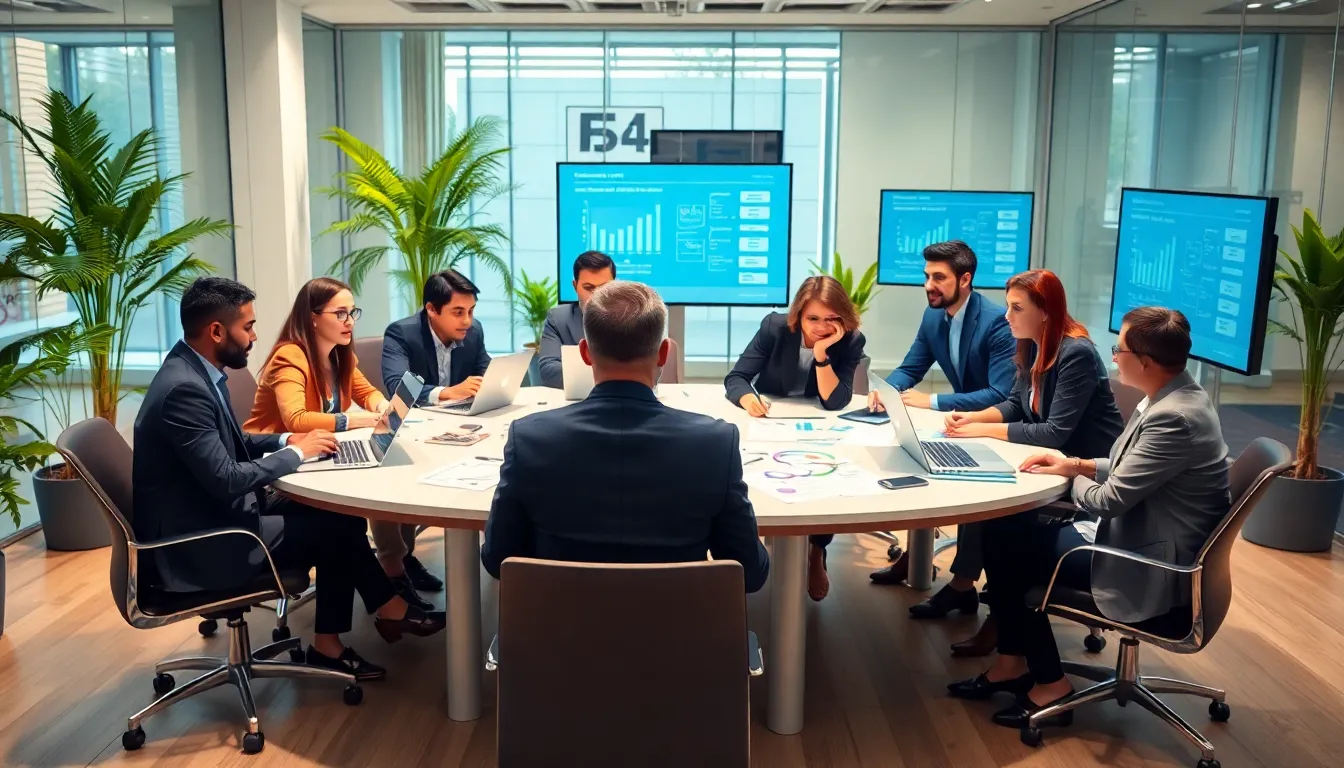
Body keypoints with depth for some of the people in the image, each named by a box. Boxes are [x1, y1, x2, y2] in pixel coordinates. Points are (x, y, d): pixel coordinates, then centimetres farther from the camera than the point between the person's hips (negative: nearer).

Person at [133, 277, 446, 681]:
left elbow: (231, 443, 18)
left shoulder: (194, 371, 5)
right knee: (337, 527, -6)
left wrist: (285, 440, 2)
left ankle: (329, 644, 9)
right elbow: (226, 480, -28)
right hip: (197, 544, -9)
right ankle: (390, 611, 17)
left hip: (213, 515, 9)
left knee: (334, 511, 2)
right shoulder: (184, 389, -26)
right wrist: (296, 452, -14)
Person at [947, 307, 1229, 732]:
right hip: (1136, 534, 10)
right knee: (1002, 529, 4)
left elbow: (1109, 500, -23)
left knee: (1012, 550, -4)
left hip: (1151, 566, -10)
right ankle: (1014, 662, 15)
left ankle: (1050, 684, 10)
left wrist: (1076, 479, -2)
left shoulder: (1174, 418, -28)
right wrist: (1079, 464, 3)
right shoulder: (1174, 396, 4)